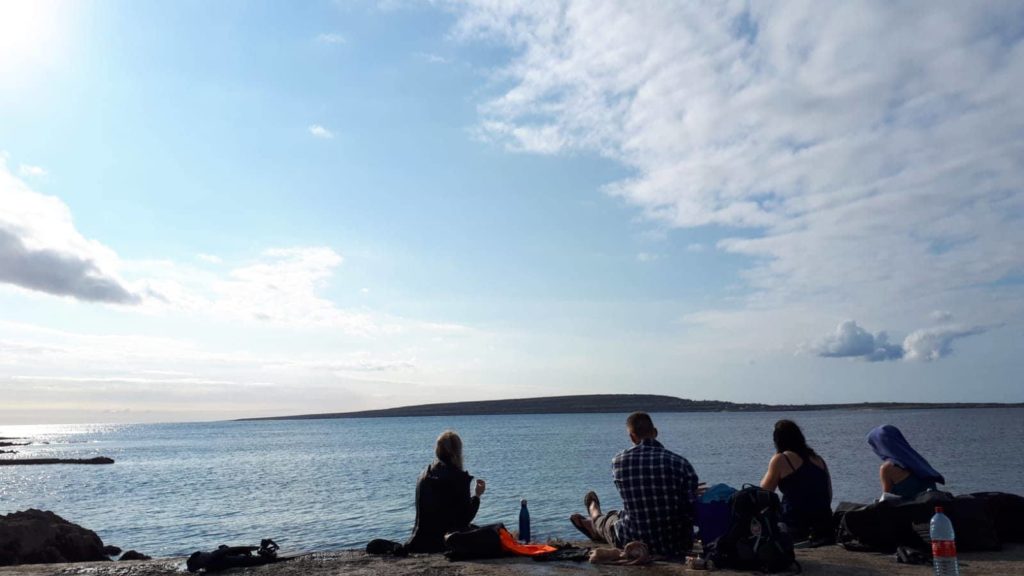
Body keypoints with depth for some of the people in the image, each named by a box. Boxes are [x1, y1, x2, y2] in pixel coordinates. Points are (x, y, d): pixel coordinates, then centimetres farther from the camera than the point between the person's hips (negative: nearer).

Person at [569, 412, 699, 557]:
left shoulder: (619, 461, -10)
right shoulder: (680, 463, -14)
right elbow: (692, 512, -11)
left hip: (634, 543, -1)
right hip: (677, 545, 1)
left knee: (609, 519, 33)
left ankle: (595, 518, 70)